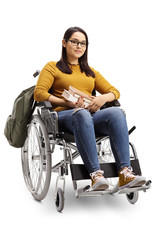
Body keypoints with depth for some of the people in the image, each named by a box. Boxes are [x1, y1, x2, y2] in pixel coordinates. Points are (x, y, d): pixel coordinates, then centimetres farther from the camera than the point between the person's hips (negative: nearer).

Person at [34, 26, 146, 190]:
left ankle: (124, 173, -41)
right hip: (63, 116, -4)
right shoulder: (52, 67, 17)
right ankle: (95, 174, -47)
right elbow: (39, 94, 1)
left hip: (91, 116, 4)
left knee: (116, 112, -30)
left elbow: (114, 92, 24)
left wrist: (102, 98, -1)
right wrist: (68, 103, -11)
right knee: (82, 114, -41)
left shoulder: (91, 72, 31)